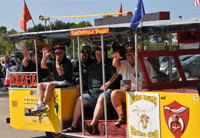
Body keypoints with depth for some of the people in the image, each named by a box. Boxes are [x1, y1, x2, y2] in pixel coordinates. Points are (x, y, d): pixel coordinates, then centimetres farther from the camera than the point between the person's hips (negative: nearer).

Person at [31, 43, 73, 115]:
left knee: (49, 85, -33)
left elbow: (61, 73, -19)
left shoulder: (67, 63, -6)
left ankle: (43, 105, -34)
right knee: (40, 85, -8)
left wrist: (57, 62, -14)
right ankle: (40, 103, -29)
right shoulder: (54, 62, 17)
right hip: (55, 82, 8)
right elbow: (43, 66, 16)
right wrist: (44, 57, 3)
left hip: (65, 82, -8)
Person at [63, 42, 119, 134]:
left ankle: (92, 126, -48)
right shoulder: (93, 65, 26)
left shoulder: (109, 62, 8)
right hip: (92, 92, 7)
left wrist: (107, 84, -18)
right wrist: (80, 85, 10)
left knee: (101, 99, -36)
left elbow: (115, 74, -7)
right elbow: (86, 79, 31)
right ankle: (73, 126, -8)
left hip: (104, 91, -7)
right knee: (80, 99, -8)